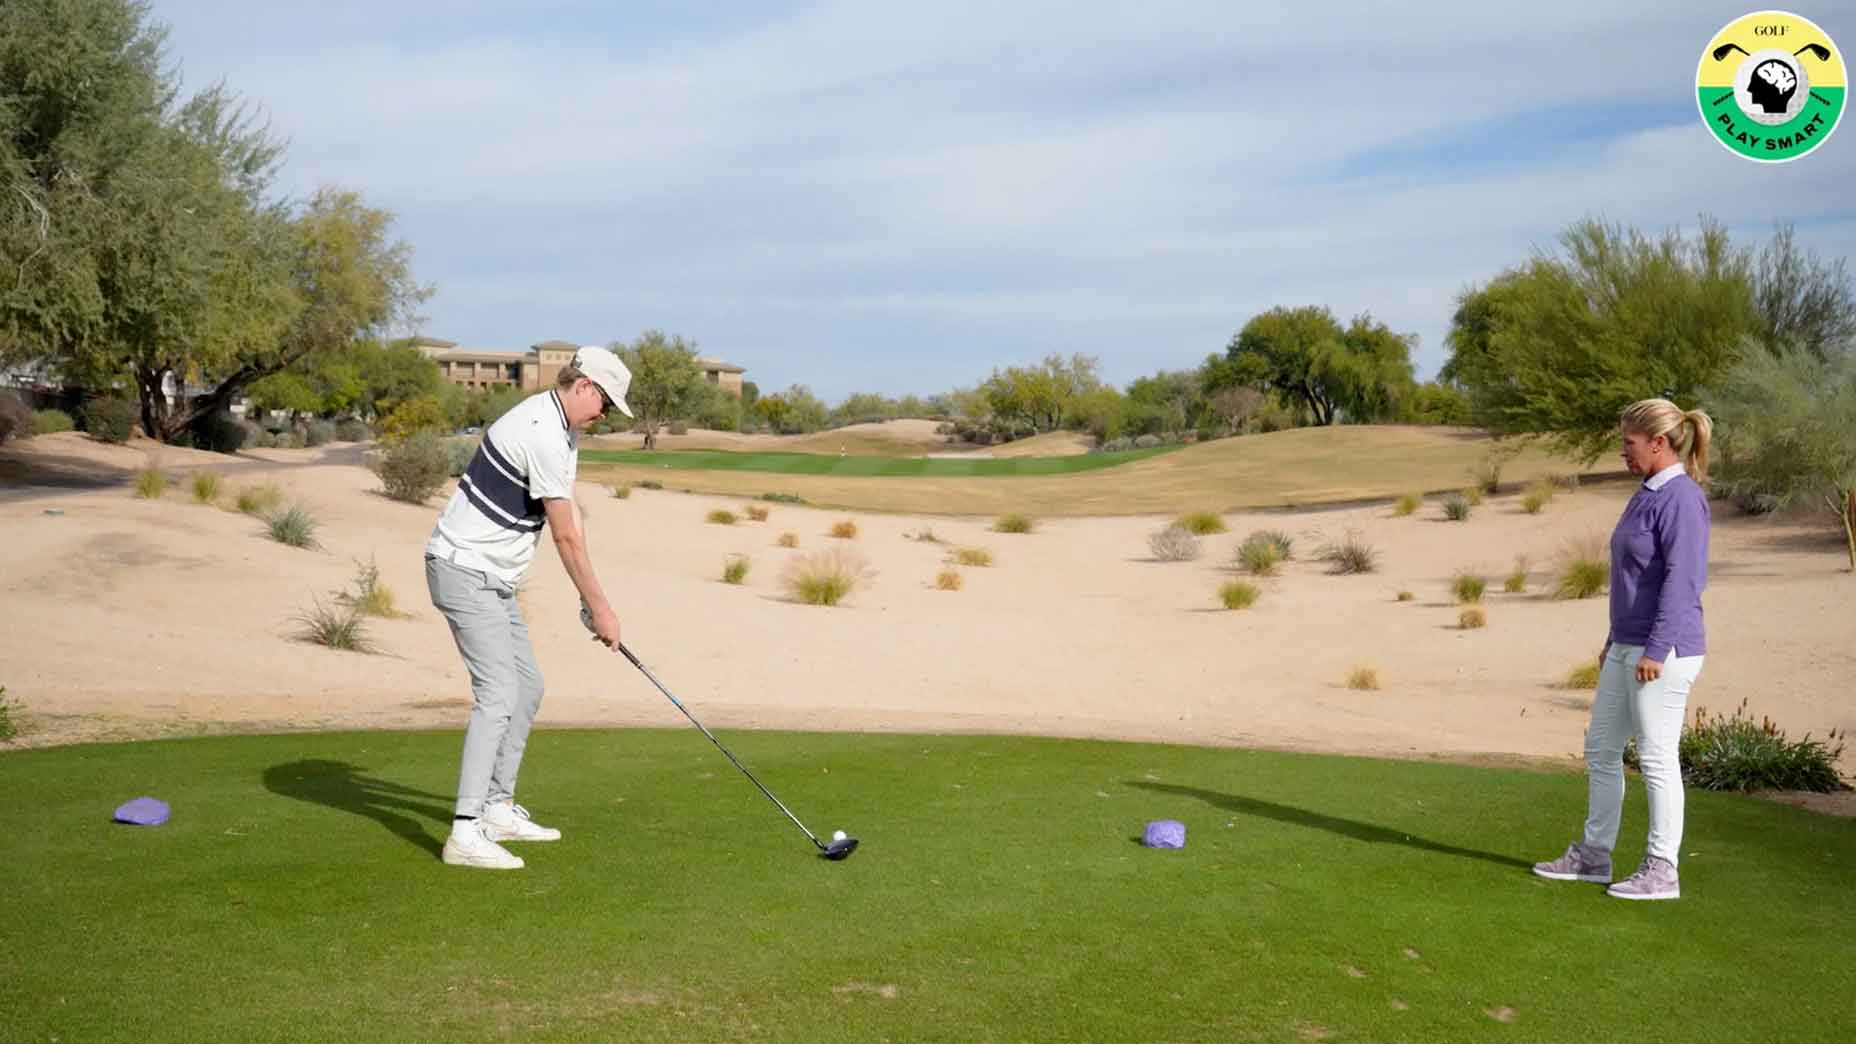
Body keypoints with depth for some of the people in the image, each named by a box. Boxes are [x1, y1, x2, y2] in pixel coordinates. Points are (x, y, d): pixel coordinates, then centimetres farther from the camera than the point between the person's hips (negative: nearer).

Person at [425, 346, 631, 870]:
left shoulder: (563, 428, 12)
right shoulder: (544, 436, -22)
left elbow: (570, 520, 11)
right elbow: (565, 537, -18)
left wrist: (592, 598, 5)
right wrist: (599, 606, -9)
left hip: (492, 577, 11)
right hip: (465, 570, -11)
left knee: (527, 686, 15)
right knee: (498, 695, -16)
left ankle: (498, 808, 24)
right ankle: (465, 832, -16)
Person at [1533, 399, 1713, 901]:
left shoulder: (1681, 498, -15)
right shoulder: (1648, 494, 15)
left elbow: (1683, 579, -22)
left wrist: (1656, 649, -24)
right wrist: (1615, 640, 22)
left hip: (1664, 651, -10)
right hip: (1629, 647, 10)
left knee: (1656, 755, -3)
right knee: (1601, 746, 13)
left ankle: (1662, 871, 7)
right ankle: (1593, 855, 23)